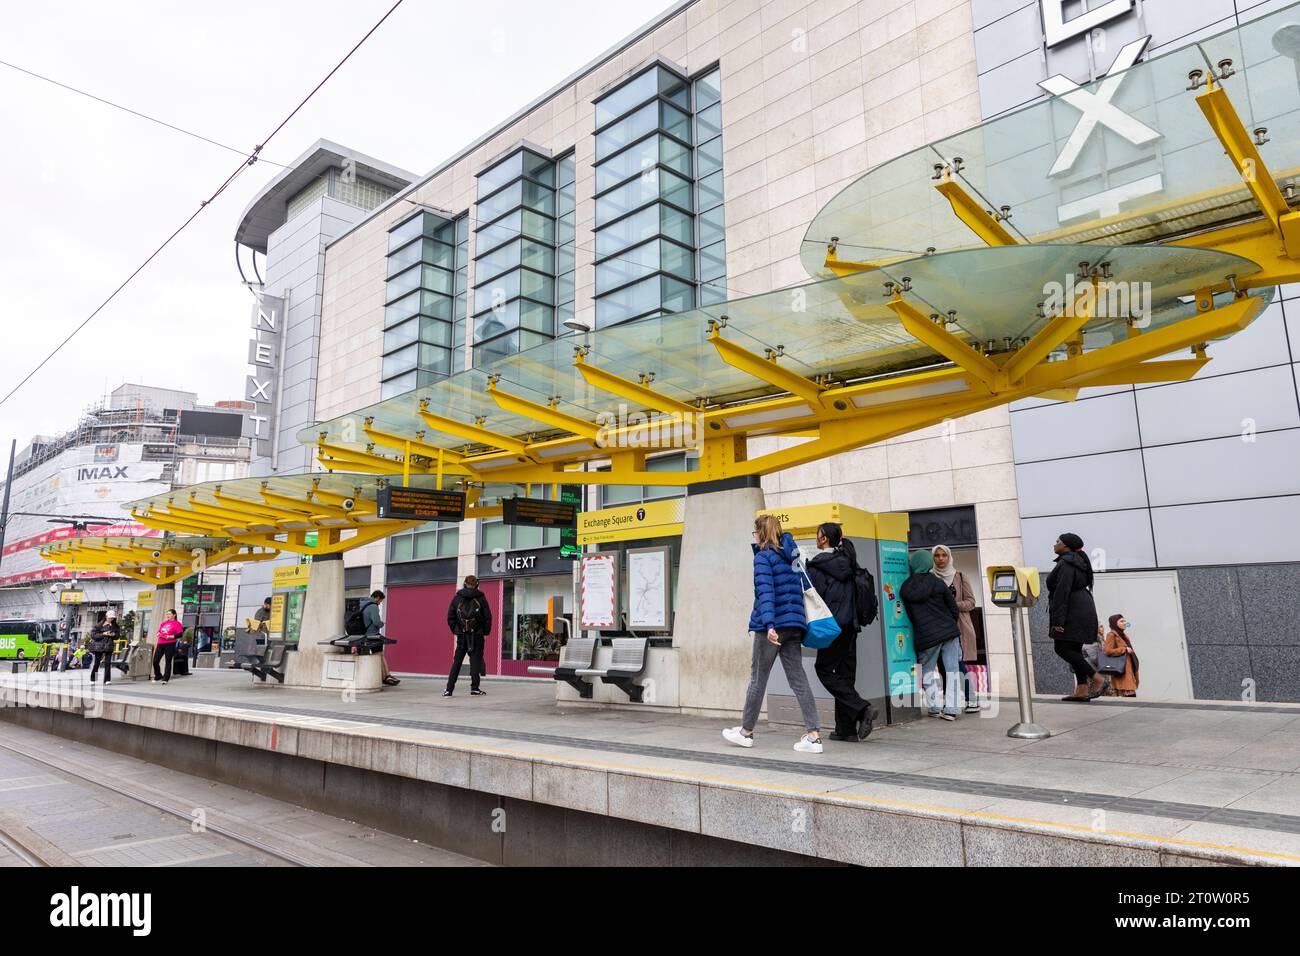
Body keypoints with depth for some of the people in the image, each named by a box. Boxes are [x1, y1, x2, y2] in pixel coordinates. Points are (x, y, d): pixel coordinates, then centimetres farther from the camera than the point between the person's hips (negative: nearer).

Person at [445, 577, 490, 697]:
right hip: (477, 635, -2)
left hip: (461, 634, 2)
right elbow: (488, 617, -2)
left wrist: (455, 631, 12)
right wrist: (485, 632, 7)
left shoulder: (457, 598, 3)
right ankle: (475, 688, 2)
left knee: (457, 662, 7)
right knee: (475, 660, 4)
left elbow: (450, 617, 5)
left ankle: (449, 689, 5)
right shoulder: (481, 598, -2)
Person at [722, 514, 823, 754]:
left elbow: (765, 592, -19)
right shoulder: (792, 556, 15)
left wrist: (769, 625, -28)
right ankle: (814, 735, -2)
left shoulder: (763, 557, -7)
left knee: (758, 679, 6)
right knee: (798, 679, 5)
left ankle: (746, 732, 19)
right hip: (794, 626, 6)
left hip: (770, 627, -6)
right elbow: (803, 588, 19)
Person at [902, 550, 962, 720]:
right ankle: (951, 709, 2)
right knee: (952, 669, 6)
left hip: (926, 636, 0)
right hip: (949, 632, 0)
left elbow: (909, 616, 6)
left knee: (928, 671, 16)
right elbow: (954, 609, 1)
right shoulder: (937, 583, -3)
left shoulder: (905, 589, -1)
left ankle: (935, 707, 11)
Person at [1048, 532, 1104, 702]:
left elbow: (1062, 592, -20)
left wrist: (1058, 620, -22)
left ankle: (1098, 679, -8)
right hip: (1081, 610, 10)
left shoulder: (1066, 563, -13)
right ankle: (1082, 690, 4)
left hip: (1073, 612, -10)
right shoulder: (1076, 562, 19)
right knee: (1073, 650, 8)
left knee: (1062, 648, -10)